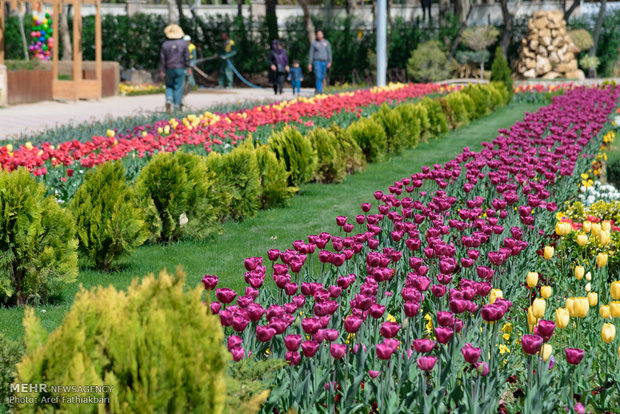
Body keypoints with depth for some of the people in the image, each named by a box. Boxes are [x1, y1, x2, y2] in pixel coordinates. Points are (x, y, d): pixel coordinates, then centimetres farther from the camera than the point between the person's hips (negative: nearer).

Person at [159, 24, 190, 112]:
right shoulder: (183, 44, -4)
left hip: (169, 69, 1)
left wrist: (161, 70, 5)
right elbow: (187, 57, -3)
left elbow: (162, 58, 0)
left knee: (169, 86, 15)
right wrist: (187, 68, 5)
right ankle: (177, 105, 2)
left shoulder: (165, 44, -2)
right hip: (180, 69, -1)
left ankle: (169, 100, -8)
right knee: (178, 87, 3)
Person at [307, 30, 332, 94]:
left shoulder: (326, 42, 9)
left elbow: (329, 52, 7)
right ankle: (319, 90, -18)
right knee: (318, 76, -15)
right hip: (317, 61, -3)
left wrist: (329, 62, -4)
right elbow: (311, 54, 5)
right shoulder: (314, 43, 4)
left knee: (322, 77, 7)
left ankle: (319, 89, 22)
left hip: (324, 62, 3)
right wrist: (310, 64, -1)